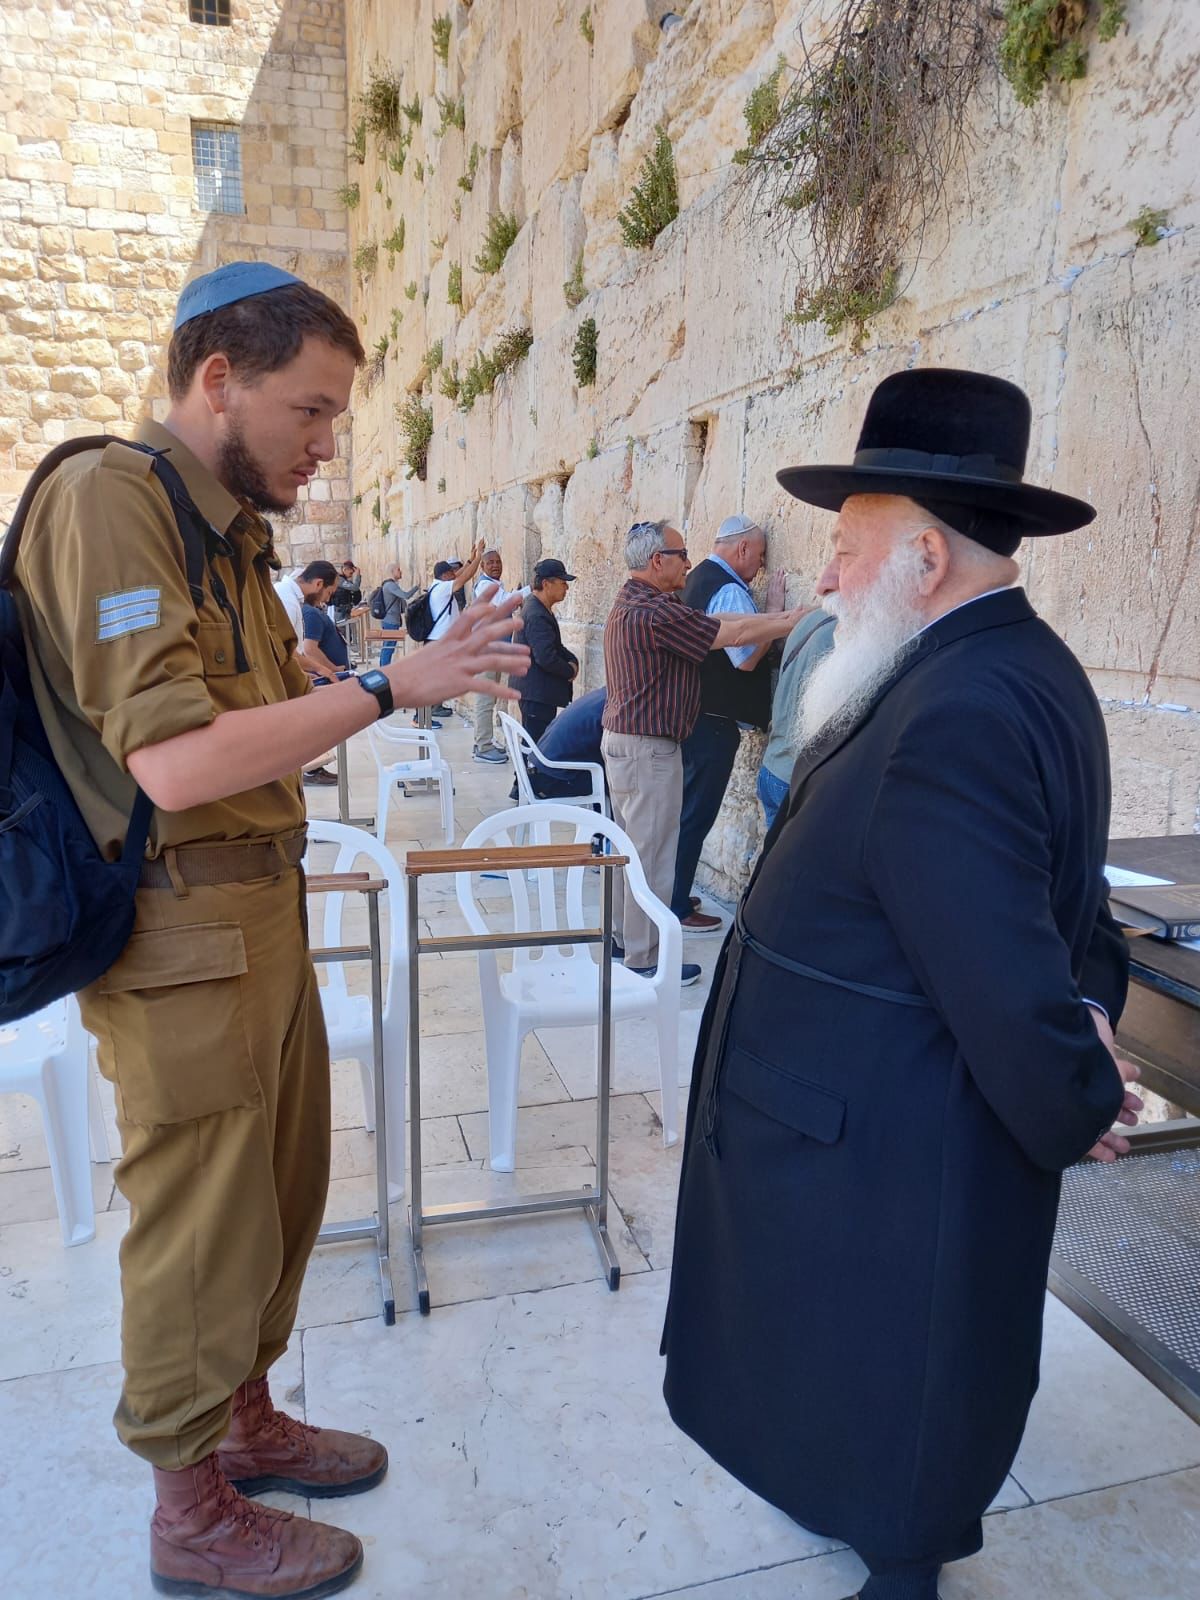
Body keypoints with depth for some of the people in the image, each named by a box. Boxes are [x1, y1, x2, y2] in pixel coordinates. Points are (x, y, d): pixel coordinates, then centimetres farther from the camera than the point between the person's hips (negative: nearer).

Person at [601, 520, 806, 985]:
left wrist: (779, 616, 8)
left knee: (629, 848, 19)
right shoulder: (656, 613, -21)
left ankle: (624, 940, 30)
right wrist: (797, 620, -6)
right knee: (652, 857, -1)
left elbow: (715, 619, 10)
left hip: (620, 738, 11)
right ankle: (644, 960, 8)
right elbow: (735, 633, -18)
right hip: (649, 749, -11)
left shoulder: (630, 604, 11)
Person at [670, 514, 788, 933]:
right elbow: (748, 656, -21)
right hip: (713, 722, -10)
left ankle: (670, 895, 28)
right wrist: (775, 607, -12)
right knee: (695, 816, -2)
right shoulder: (729, 590, -17)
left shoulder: (698, 577, 14)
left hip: (688, 712, 10)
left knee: (683, 810, 17)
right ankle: (677, 909, 6)